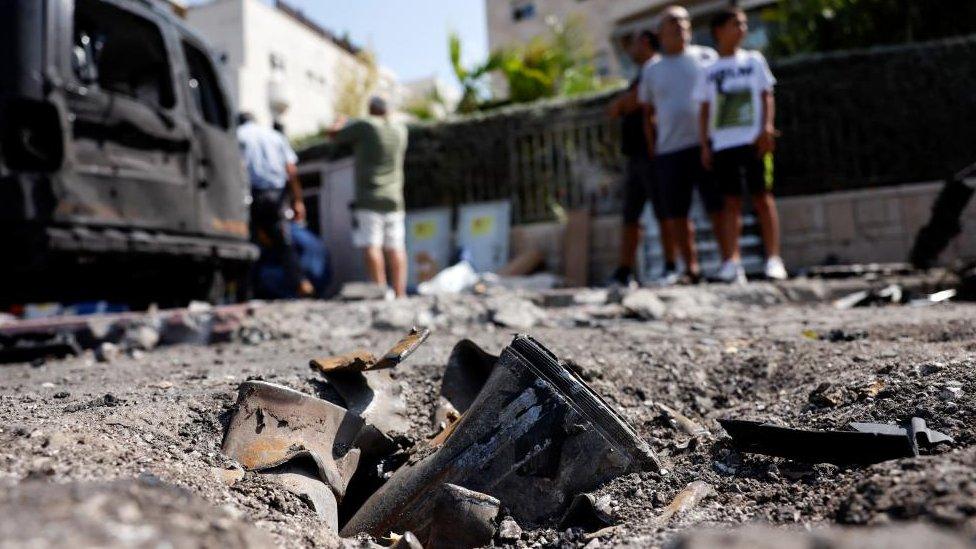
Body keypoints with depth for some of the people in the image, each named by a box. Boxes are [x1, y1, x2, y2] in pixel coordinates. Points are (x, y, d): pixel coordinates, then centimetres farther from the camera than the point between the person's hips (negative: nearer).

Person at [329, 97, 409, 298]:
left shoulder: (364, 125, -5)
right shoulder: (400, 129, 8)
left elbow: (334, 134, 7)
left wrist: (340, 122, 27)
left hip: (369, 199, -5)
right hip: (393, 198, 5)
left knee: (371, 246, -8)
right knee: (396, 247, 3)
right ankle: (400, 292, 1)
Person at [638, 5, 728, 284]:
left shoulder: (706, 56, 11)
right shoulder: (652, 68, 15)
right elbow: (647, 112, 18)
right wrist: (652, 147, 10)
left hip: (707, 143, -2)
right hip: (669, 149, 2)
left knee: (718, 207, -3)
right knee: (674, 213, 2)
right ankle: (691, 267, 11)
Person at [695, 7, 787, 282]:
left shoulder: (754, 60, 14)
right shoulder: (709, 71, 14)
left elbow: (767, 97, 8)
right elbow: (704, 110, 12)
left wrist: (767, 128, -8)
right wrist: (704, 145, 1)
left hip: (754, 140, -1)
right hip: (722, 143, 1)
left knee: (762, 196, -5)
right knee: (732, 201, -2)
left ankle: (773, 258, -6)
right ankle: (733, 261, -6)